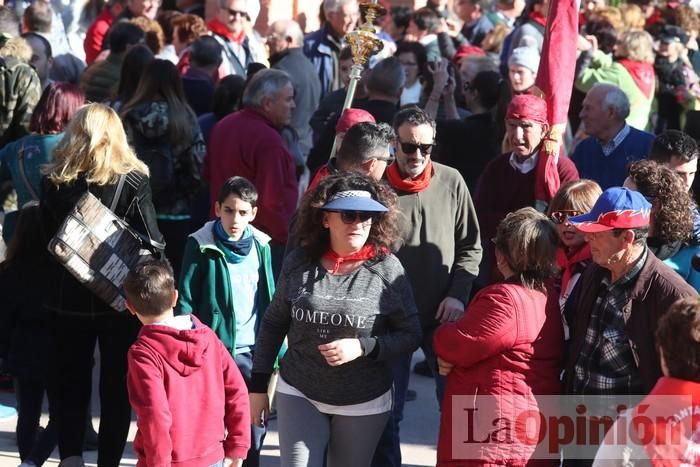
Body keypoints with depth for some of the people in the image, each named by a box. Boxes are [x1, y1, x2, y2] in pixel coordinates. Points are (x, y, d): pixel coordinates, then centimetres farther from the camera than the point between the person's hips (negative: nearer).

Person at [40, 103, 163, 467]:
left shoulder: (53, 182, -6)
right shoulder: (134, 182, -12)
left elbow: (48, 238, 4)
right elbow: (152, 243, -10)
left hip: (67, 298, 1)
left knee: (67, 382, 15)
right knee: (117, 385, 12)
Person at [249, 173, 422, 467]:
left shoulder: (387, 269, -11)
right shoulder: (299, 263, -4)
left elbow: (411, 335, -6)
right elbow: (273, 324, 7)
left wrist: (363, 347, -21)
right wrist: (258, 386, 7)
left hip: (364, 403, -1)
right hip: (299, 395, 1)